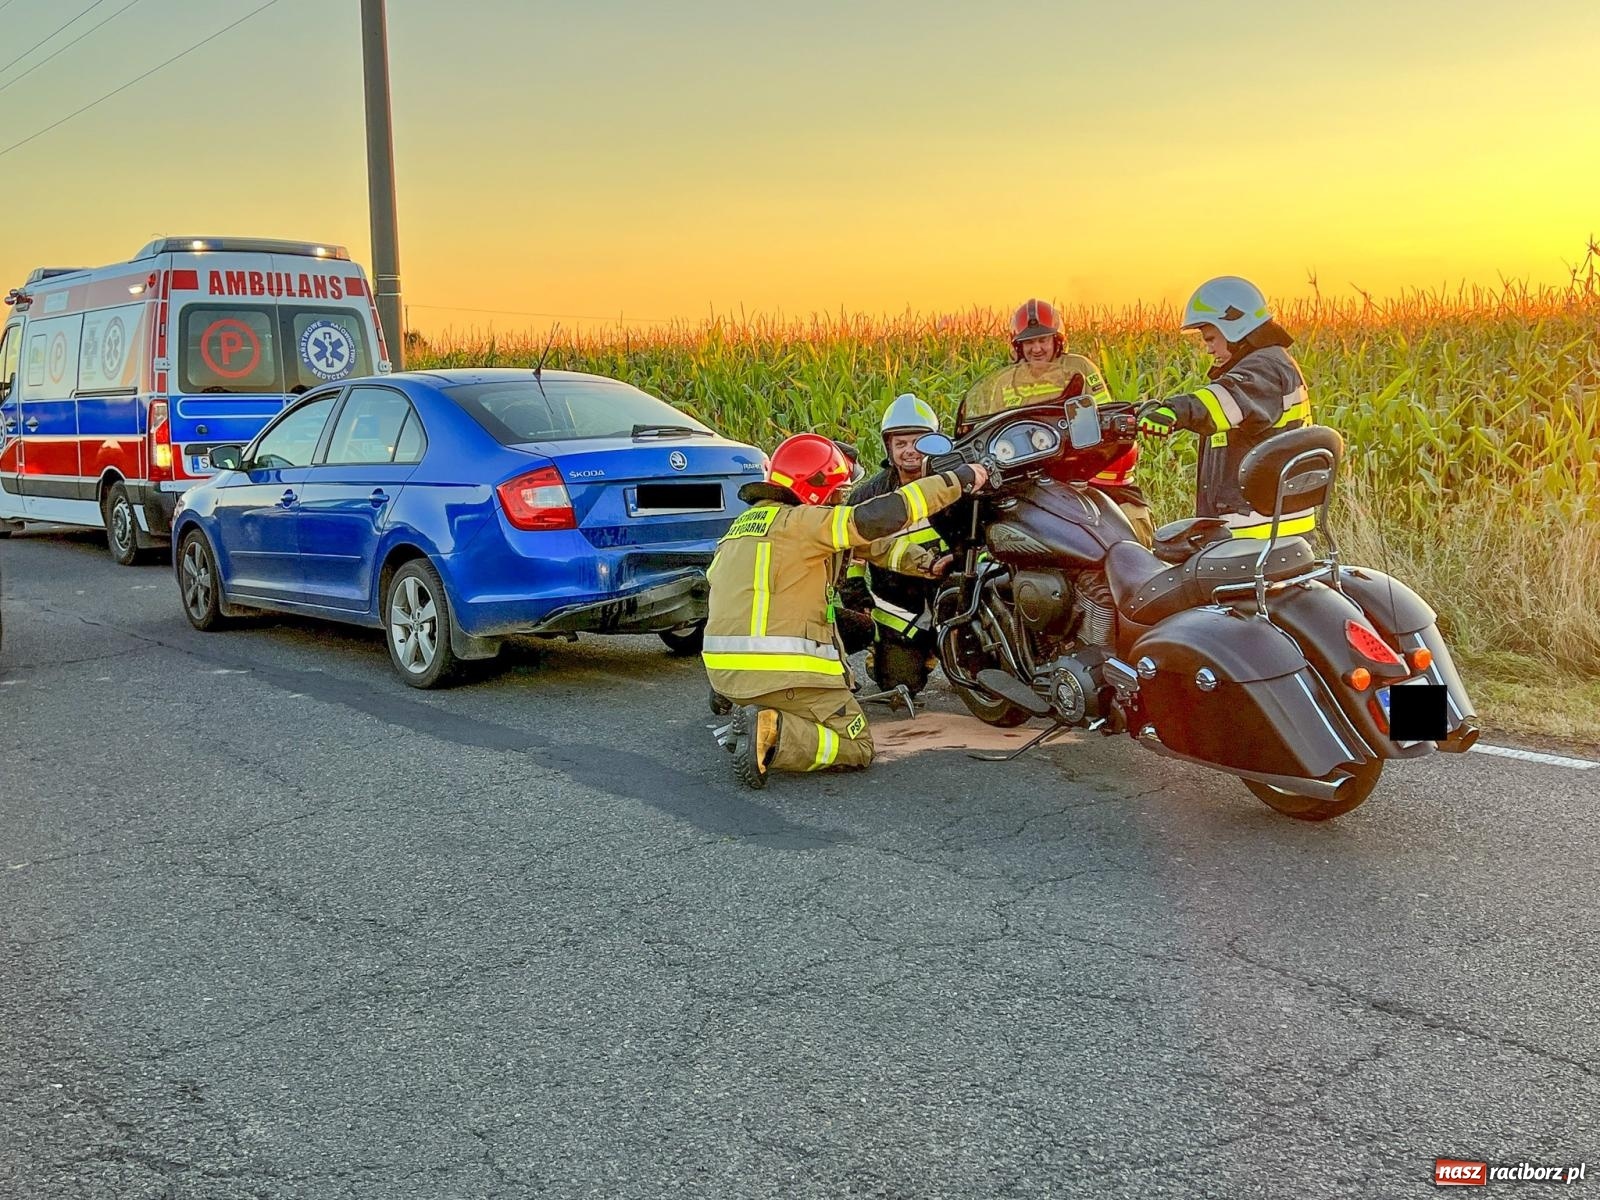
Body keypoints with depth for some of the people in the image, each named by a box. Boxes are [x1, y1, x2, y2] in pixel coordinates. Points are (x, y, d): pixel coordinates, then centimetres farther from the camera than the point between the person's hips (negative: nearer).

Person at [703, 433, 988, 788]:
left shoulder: (742, 523, 17)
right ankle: (773, 735, -18)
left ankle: (748, 716, 6)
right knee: (857, 747, 4)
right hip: (782, 673, -8)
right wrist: (958, 480, -12)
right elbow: (877, 517, -18)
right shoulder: (799, 521, -9)